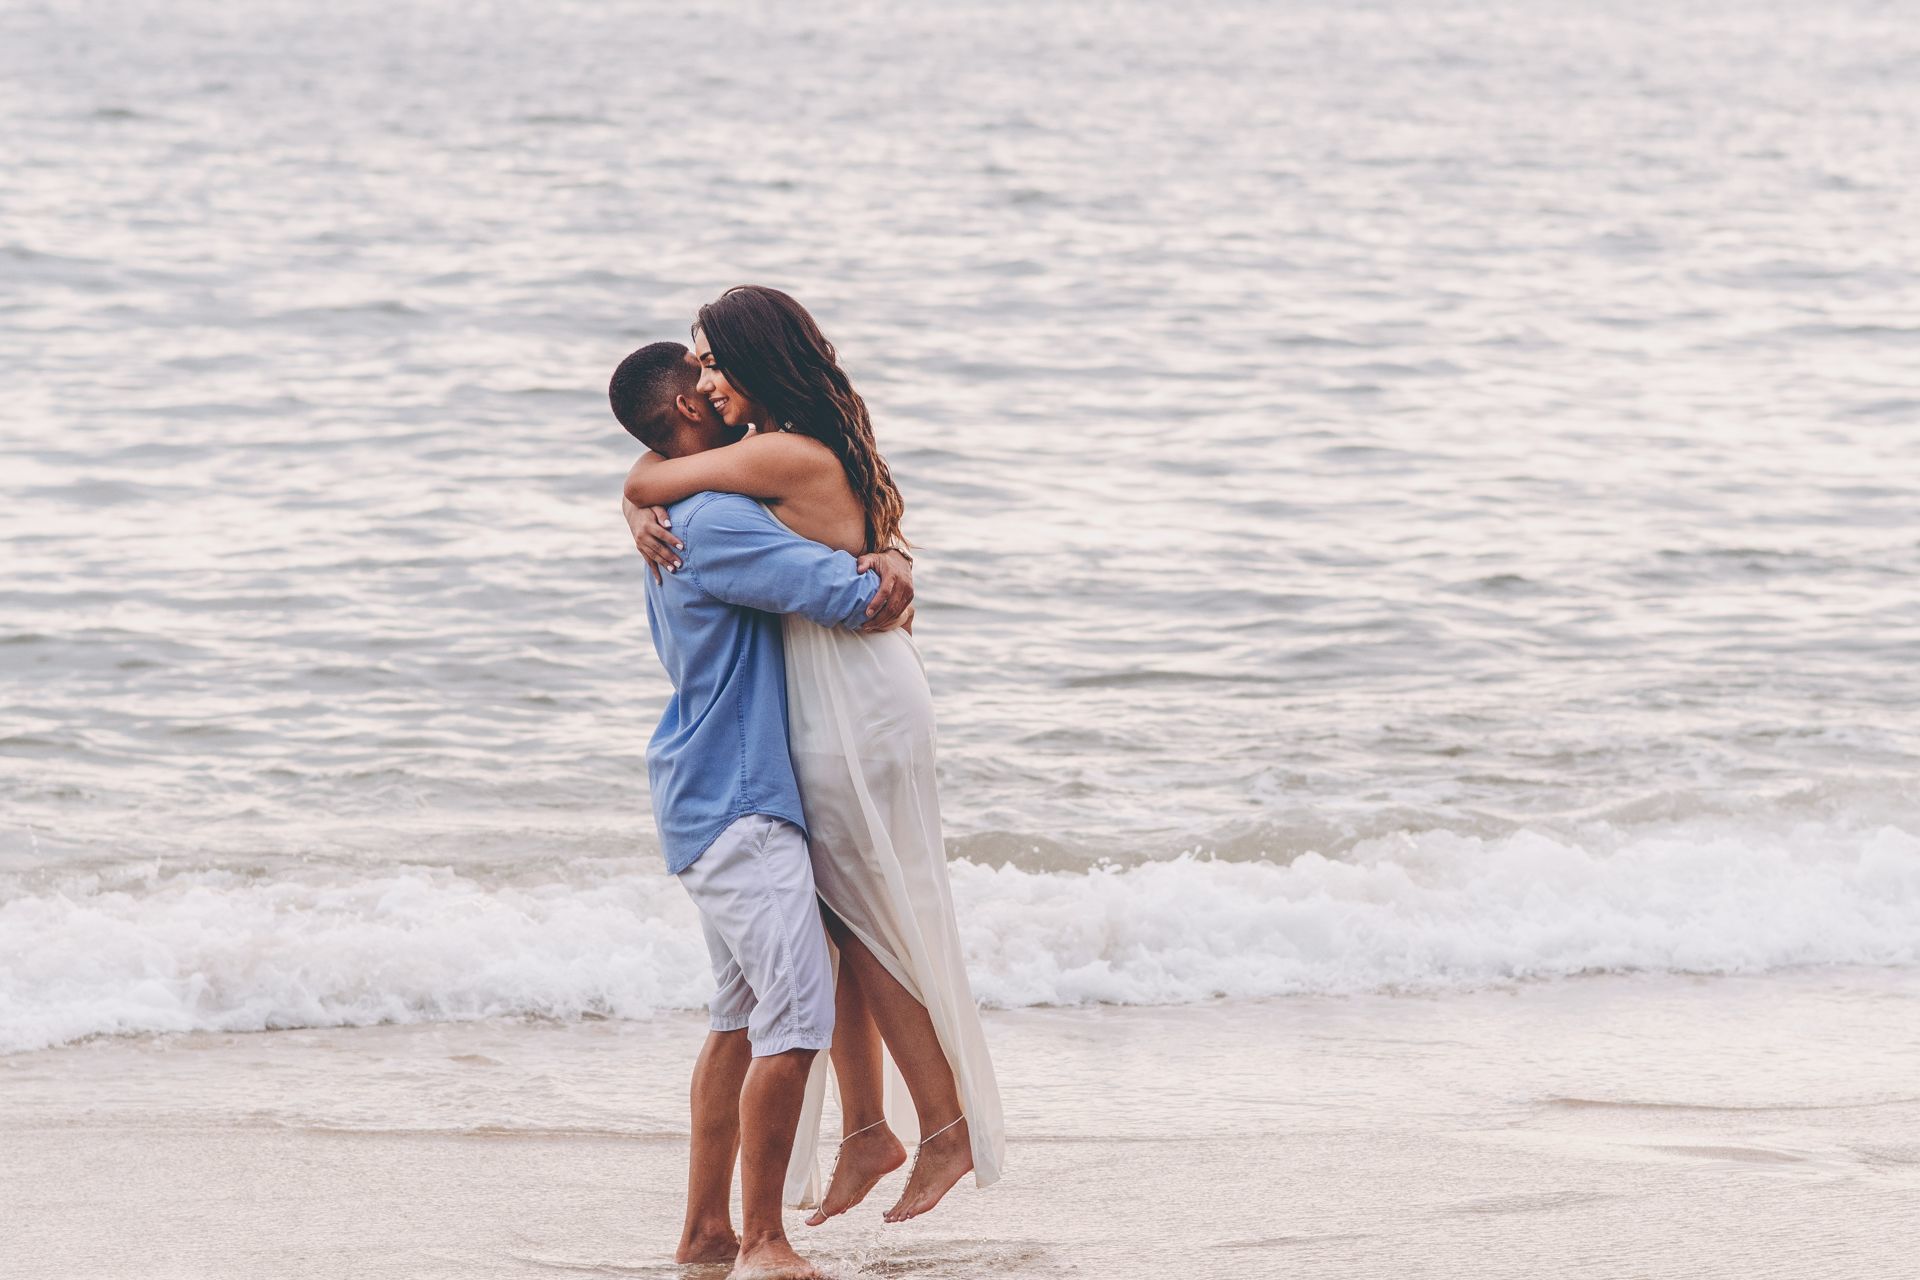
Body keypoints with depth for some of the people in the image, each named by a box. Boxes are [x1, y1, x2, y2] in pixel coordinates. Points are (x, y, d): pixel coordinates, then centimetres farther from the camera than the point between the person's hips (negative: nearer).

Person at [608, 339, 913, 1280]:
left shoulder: (671, 524, 16)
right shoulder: (717, 522, -17)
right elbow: (848, 595, -22)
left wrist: (875, 571, 15)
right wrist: (890, 575, 1)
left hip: (708, 801, 11)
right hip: (738, 801, -11)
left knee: (742, 1016, 14)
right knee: (795, 1015, -13)